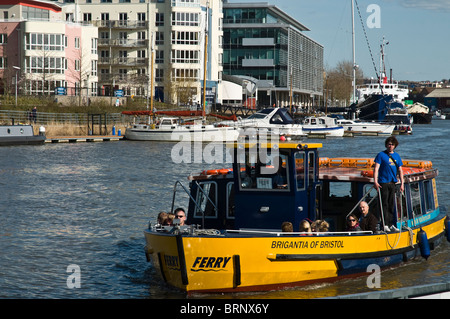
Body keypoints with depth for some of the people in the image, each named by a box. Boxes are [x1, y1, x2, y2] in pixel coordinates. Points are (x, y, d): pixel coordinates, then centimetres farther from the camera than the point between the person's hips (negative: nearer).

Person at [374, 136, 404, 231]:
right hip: (383, 183, -5)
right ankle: (385, 224, -4)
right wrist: (375, 182, -17)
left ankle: (391, 224, 14)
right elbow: (376, 168, -7)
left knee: (391, 205, 8)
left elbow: (400, 170, 16)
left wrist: (402, 183, 9)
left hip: (393, 183, 5)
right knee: (385, 204, -6)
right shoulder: (381, 155, -1)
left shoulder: (397, 156, 12)